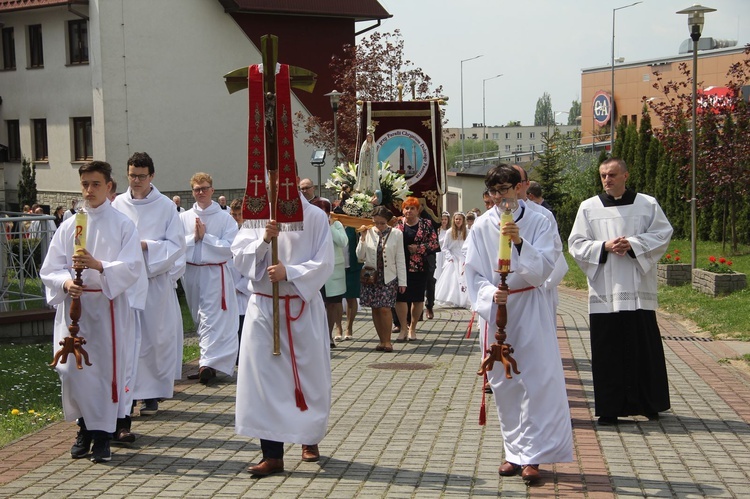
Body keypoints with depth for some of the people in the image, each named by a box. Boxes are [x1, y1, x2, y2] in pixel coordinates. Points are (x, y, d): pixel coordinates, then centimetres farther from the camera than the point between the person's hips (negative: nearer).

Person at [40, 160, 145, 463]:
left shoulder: (122, 225, 0)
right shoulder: (69, 226, 8)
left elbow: (132, 267, -9)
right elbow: (50, 269, 5)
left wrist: (99, 265, -24)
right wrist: (66, 283, -15)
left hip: (109, 305, -2)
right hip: (74, 305, 3)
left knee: (107, 367, -1)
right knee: (73, 369, 2)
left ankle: (102, 435, 12)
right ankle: (86, 428, 21)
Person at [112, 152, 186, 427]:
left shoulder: (165, 206, -1)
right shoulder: (118, 204, 4)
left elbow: (177, 245, -4)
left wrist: (146, 246, -15)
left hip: (156, 280, -1)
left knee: (155, 338, 6)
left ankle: (152, 393, 21)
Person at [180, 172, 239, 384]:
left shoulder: (225, 218, -2)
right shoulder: (183, 218, 6)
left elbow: (229, 248, -10)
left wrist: (205, 237, -13)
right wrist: (193, 237, -12)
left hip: (215, 273, -4)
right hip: (191, 272, 4)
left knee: (212, 319, -10)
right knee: (200, 318, 11)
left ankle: (209, 364, -14)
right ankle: (209, 362, 21)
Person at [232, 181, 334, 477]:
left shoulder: (315, 217, -3)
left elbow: (323, 264, -7)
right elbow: (239, 257, -1)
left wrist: (289, 272, -19)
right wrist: (263, 240, -17)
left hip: (303, 307, -1)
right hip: (264, 306, 2)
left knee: (309, 375, 9)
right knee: (264, 376, -3)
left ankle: (310, 437, 32)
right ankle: (272, 454, 2)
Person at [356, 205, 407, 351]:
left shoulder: (396, 234, -2)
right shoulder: (368, 233, 1)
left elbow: (400, 259, 1)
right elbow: (360, 257, 2)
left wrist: (402, 281, -1)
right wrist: (363, 237, -8)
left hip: (388, 277, -2)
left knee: (385, 308, -11)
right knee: (375, 309, 4)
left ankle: (387, 341, 0)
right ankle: (382, 340, 14)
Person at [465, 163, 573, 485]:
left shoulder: (537, 223, -3)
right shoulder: (481, 227, 1)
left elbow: (544, 268, -11)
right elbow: (473, 273, 1)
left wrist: (520, 243, -25)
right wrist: (490, 294, -18)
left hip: (530, 309, -2)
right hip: (495, 309, 2)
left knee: (538, 380, -7)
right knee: (503, 384, 7)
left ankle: (532, 455, -1)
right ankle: (514, 451, 19)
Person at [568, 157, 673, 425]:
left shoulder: (647, 204, 5)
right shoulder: (589, 207, 6)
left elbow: (662, 234, 2)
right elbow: (576, 244, 4)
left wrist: (633, 244, -12)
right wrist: (604, 247, -13)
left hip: (638, 290, 0)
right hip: (604, 291, 0)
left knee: (644, 348, 4)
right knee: (607, 350, 1)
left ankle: (649, 403, 18)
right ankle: (610, 408, 9)